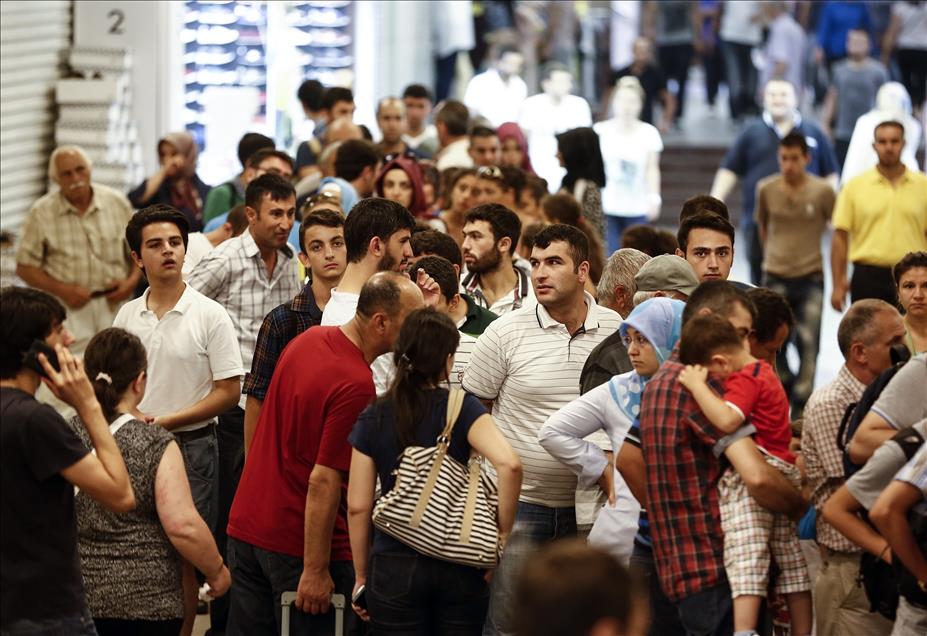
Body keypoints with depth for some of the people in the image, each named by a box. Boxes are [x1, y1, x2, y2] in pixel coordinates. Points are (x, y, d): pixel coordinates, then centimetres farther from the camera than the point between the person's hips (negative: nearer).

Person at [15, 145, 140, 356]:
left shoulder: (117, 202, 6)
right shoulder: (41, 213, 0)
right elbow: (24, 267, 2)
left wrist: (132, 281, -5)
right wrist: (62, 290, -10)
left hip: (114, 305, 2)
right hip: (69, 310, -2)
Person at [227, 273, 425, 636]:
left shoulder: (310, 338, 5)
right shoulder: (357, 386, -23)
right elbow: (323, 480, -24)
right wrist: (315, 571, -21)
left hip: (246, 525, 8)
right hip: (297, 543, -8)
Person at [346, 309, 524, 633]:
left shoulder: (373, 418, 1)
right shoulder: (463, 408, -5)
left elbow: (358, 506, 0)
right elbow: (509, 464, -21)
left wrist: (361, 576, 9)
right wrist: (503, 532, -8)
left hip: (394, 567, 1)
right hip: (460, 568, -1)